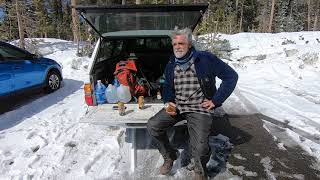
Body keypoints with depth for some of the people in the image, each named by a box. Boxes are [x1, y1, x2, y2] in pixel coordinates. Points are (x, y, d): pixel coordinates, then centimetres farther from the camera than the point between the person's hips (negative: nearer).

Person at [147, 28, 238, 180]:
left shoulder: (206, 59, -9)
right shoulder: (171, 65, 7)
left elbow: (231, 76, -7)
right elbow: (167, 87, 19)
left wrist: (215, 101, -9)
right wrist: (168, 103, -3)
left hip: (199, 108, -5)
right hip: (176, 106, 5)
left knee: (200, 148, -20)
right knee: (152, 126, -10)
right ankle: (169, 155, 17)